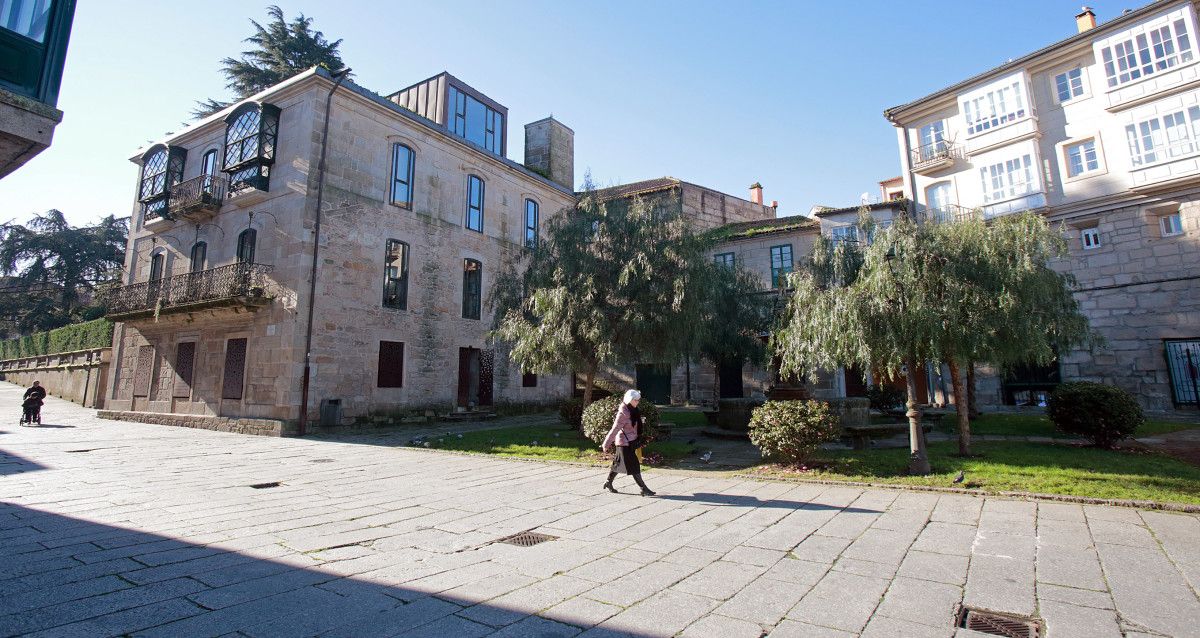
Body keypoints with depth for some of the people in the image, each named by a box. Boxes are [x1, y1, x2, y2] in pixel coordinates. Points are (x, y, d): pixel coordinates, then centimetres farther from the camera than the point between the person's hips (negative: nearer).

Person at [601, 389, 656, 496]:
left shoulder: (632, 410, 5)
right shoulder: (623, 413, -22)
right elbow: (615, 429, -21)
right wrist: (606, 444, -18)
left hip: (631, 442, 9)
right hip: (625, 443, -9)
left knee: (619, 463, 19)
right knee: (634, 466, -3)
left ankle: (608, 483, 33)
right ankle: (644, 489, 3)